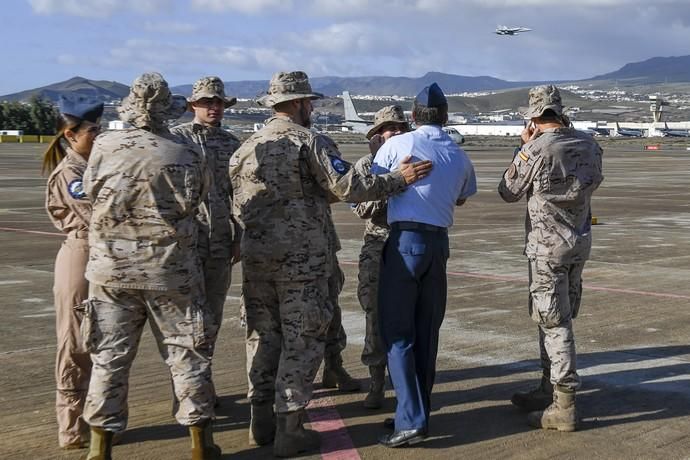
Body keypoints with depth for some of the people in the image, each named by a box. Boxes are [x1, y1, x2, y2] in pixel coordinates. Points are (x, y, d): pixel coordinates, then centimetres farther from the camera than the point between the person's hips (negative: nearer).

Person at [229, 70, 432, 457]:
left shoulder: (247, 147, 11)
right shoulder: (310, 142, -8)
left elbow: (238, 207, 14)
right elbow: (348, 186, -14)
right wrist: (400, 179, -6)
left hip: (256, 257, 6)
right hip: (302, 260, -6)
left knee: (264, 335, 14)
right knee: (301, 341, 0)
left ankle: (262, 421, 19)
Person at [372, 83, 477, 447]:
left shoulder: (397, 144, -3)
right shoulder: (459, 157, 11)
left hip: (405, 240, -5)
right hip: (439, 243, 5)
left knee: (398, 333, -3)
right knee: (427, 332, 12)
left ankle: (411, 420, -10)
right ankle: (419, 411, 19)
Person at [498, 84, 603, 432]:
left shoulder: (536, 150, -18)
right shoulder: (588, 145, 1)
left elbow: (508, 192, -4)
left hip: (547, 246, -7)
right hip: (580, 242, 7)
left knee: (554, 322, -3)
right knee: (555, 318, 18)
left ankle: (563, 407, -1)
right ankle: (549, 389, 28)